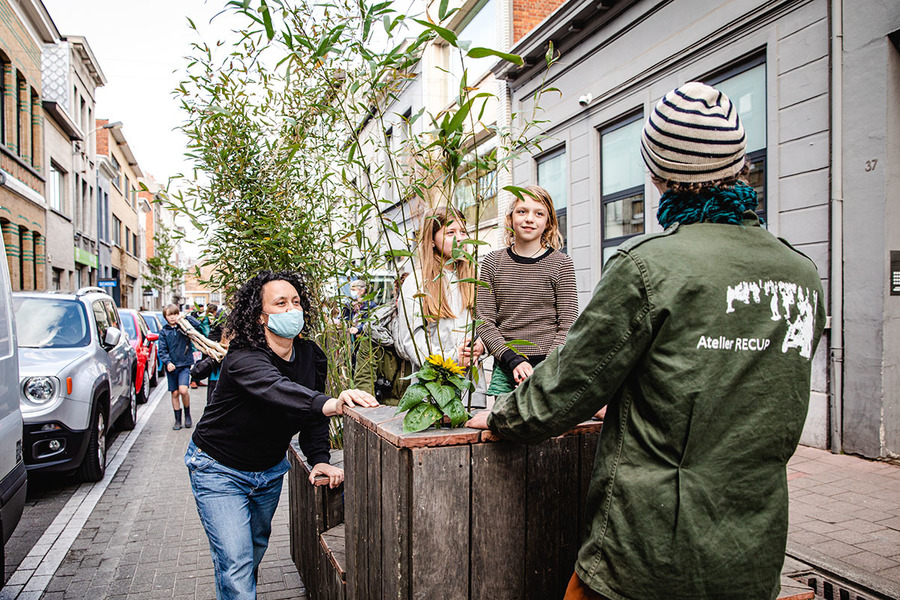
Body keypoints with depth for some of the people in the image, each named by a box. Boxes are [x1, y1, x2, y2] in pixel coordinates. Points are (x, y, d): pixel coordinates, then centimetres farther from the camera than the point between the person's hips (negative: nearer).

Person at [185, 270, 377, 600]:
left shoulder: (311, 356, -10)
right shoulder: (243, 359, -32)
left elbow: (313, 413, -1)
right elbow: (276, 389, -53)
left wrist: (319, 459, -16)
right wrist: (331, 404, -70)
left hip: (269, 469, 6)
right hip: (220, 470, -6)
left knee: (257, 544, 25)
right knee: (235, 562, -11)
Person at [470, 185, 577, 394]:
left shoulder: (561, 264, 3)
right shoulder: (493, 262, 8)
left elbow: (568, 325, 0)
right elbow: (485, 322, 4)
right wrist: (514, 360, -9)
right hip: (505, 368, 2)